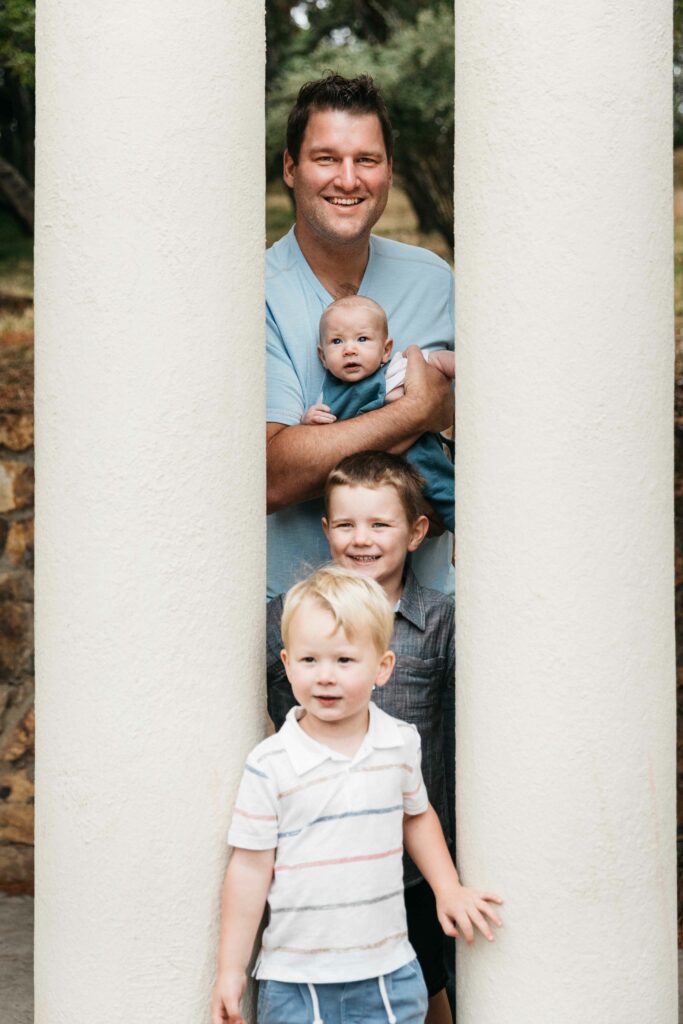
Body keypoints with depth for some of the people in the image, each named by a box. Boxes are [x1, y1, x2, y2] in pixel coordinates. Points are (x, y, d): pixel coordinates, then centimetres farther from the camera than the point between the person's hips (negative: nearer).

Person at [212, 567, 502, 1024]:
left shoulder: (401, 743, 0)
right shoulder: (270, 765, -11)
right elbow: (251, 867, -6)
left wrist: (449, 890, 13)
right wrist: (231, 969, -3)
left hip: (388, 970, 3)